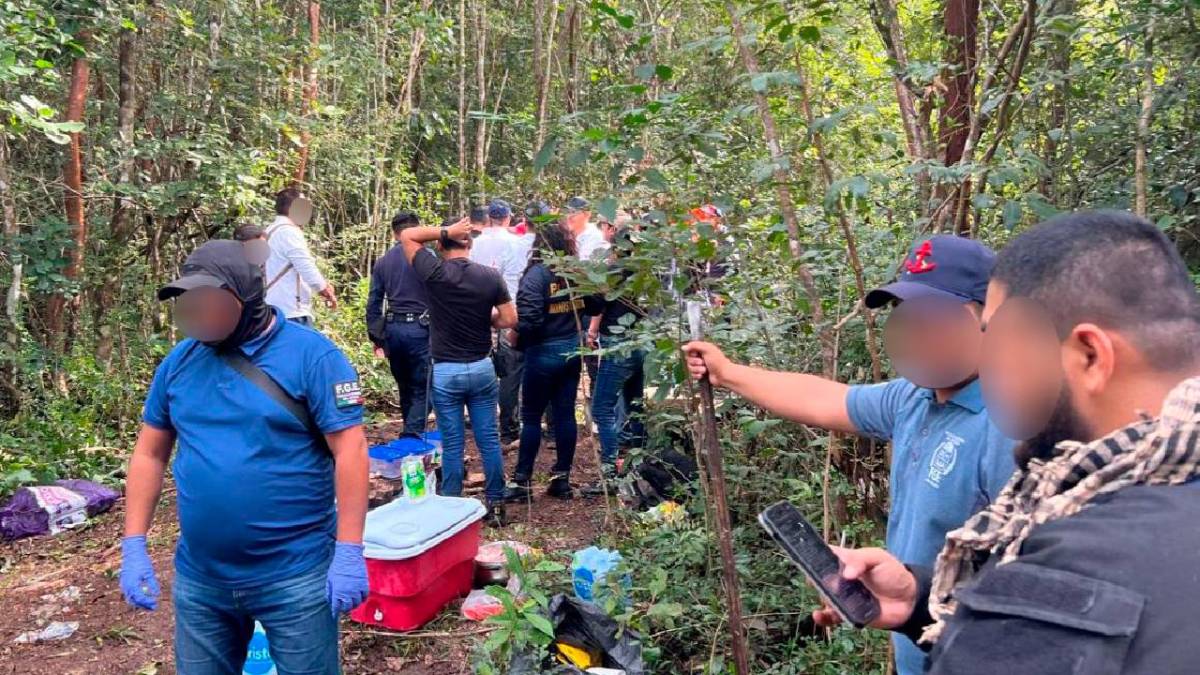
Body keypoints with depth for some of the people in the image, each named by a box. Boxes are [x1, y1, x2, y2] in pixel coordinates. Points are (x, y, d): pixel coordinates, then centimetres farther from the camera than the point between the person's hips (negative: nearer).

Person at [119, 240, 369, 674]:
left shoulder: (311, 354, -12)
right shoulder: (180, 360, 4)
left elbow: (349, 450, -15)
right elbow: (149, 453, 10)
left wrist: (349, 553, -18)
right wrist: (133, 547, 4)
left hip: (295, 575, -5)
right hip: (198, 578, 5)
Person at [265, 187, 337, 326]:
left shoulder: (271, 232, 20)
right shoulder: (288, 231, -11)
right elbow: (307, 268, -16)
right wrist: (328, 292, -1)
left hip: (275, 309, 10)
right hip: (292, 312, -10)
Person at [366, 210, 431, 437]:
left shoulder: (382, 262, 10)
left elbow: (373, 303, 9)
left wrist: (375, 338, 14)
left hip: (392, 329, 5)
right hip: (419, 328, -5)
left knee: (405, 388, 18)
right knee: (422, 390, 0)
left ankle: (412, 434, 26)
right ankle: (412, 439, -11)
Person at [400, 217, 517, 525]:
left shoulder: (435, 272, -10)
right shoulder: (490, 276, -5)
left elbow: (406, 236, 1)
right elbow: (510, 319, -3)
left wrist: (444, 231, -4)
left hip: (446, 371, -2)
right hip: (482, 367, 2)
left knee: (452, 444, 6)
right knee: (489, 439, 10)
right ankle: (496, 504, 17)